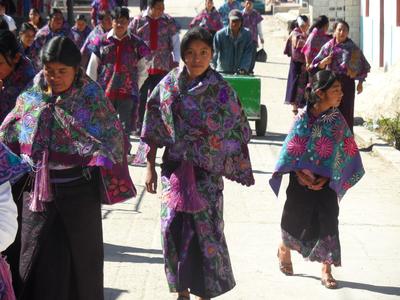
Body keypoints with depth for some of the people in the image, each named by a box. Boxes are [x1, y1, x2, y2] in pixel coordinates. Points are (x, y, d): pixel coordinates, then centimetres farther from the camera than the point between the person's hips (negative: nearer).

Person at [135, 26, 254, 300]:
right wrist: (150, 167, 4)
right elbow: (154, 129, 4)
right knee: (173, 227, -1)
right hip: (174, 167, 2)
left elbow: (235, 132, -1)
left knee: (205, 229, 1)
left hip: (207, 171, -2)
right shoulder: (168, 85, -1)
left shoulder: (221, 90, -6)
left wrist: (240, 170, -1)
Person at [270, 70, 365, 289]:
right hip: (302, 179, -2)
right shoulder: (304, 117, -12)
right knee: (296, 218, 13)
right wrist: (301, 174, -14)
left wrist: (326, 179, -10)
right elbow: (291, 148, -8)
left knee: (328, 221, -3)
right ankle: (284, 250, 42)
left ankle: (326, 270, 6)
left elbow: (345, 152, -2)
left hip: (326, 182, 2)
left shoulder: (337, 120, -5)